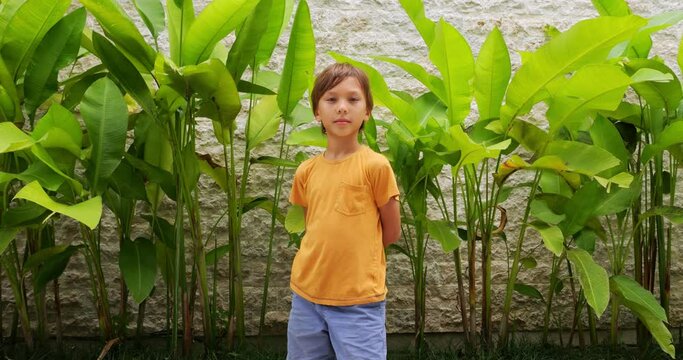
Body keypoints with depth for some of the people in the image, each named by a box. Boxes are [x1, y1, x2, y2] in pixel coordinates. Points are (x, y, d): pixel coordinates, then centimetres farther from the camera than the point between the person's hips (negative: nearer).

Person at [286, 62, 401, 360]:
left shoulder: (375, 165, -9)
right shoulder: (306, 171, 4)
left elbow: (391, 232, -2)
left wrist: (353, 251, 4)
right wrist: (330, 254, 4)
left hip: (359, 301, -4)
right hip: (306, 295, 5)